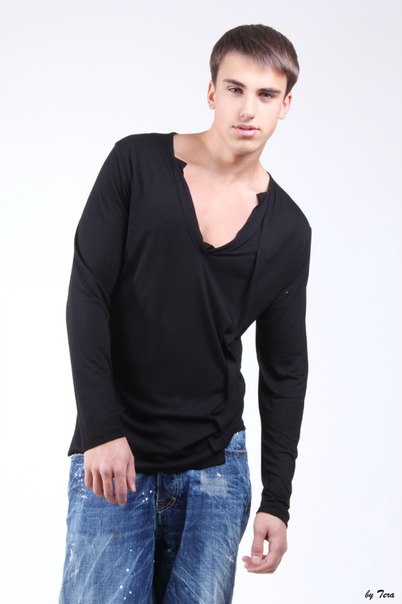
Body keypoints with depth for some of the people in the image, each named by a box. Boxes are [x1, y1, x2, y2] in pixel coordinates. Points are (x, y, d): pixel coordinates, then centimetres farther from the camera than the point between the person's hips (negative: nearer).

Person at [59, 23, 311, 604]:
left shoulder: (288, 230, 3)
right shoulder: (137, 164, -3)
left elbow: (284, 369, 7)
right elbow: (87, 297, -6)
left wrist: (277, 502, 4)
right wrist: (102, 430, -13)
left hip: (215, 467, 2)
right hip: (113, 453, -2)